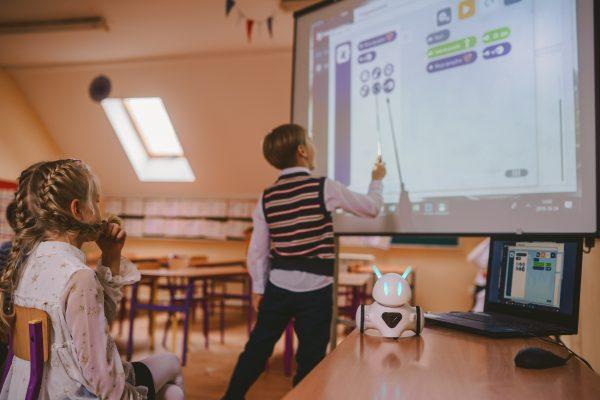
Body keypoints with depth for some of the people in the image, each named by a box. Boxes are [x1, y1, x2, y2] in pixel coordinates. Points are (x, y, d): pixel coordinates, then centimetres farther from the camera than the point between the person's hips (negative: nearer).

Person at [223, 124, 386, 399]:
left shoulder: (267, 197, 1)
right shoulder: (325, 188, -10)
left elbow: (258, 250, 4)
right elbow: (371, 209, 4)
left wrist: (258, 288, 16)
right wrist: (377, 180, 23)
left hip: (278, 288, 4)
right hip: (315, 291, -4)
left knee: (257, 348, 19)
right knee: (309, 361, 9)